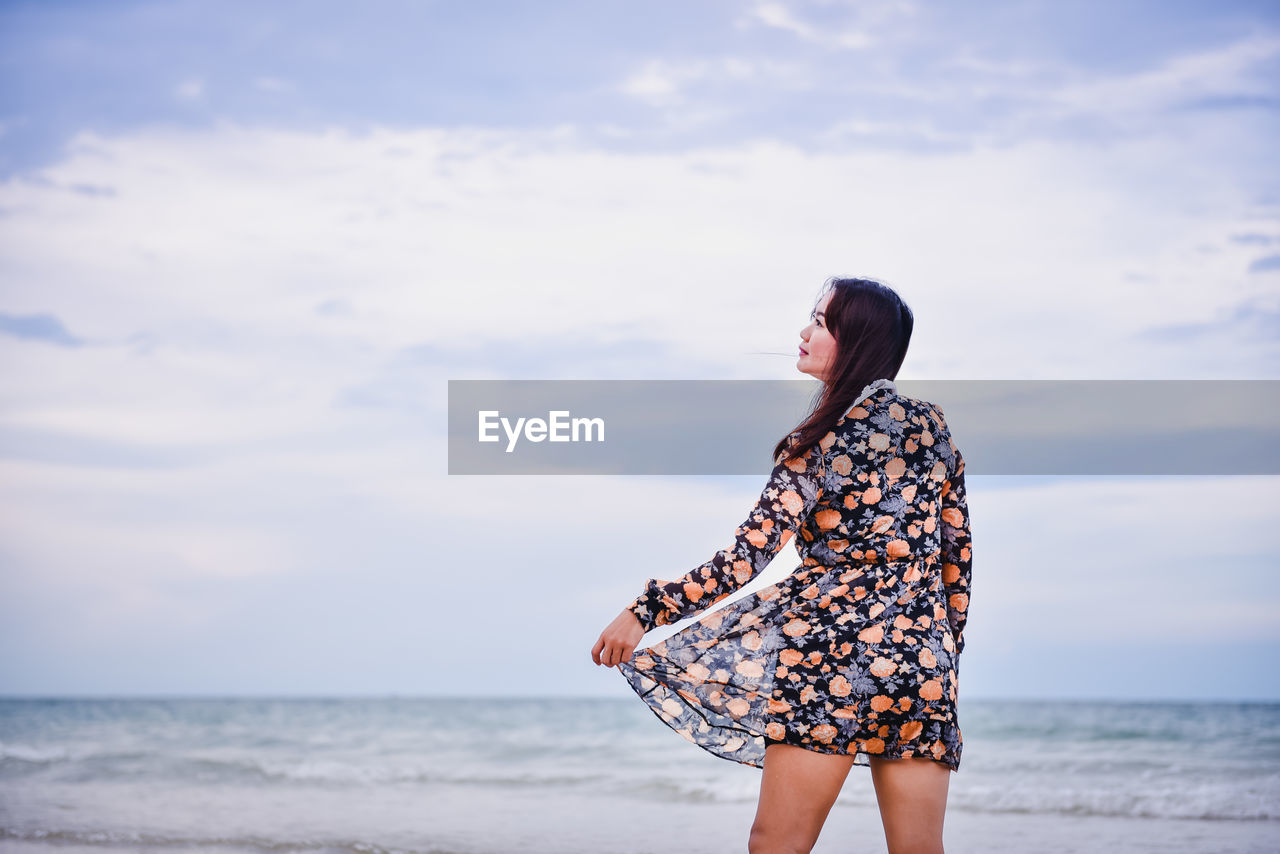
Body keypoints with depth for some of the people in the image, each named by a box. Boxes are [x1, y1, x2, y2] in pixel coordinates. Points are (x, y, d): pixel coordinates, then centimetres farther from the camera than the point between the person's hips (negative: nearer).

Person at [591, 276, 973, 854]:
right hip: (925, 663, 5)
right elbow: (958, 558, 15)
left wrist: (645, 611, -6)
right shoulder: (935, 428, 12)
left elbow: (746, 557, -10)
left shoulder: (819, 442, -4)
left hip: (832, 650, -5)